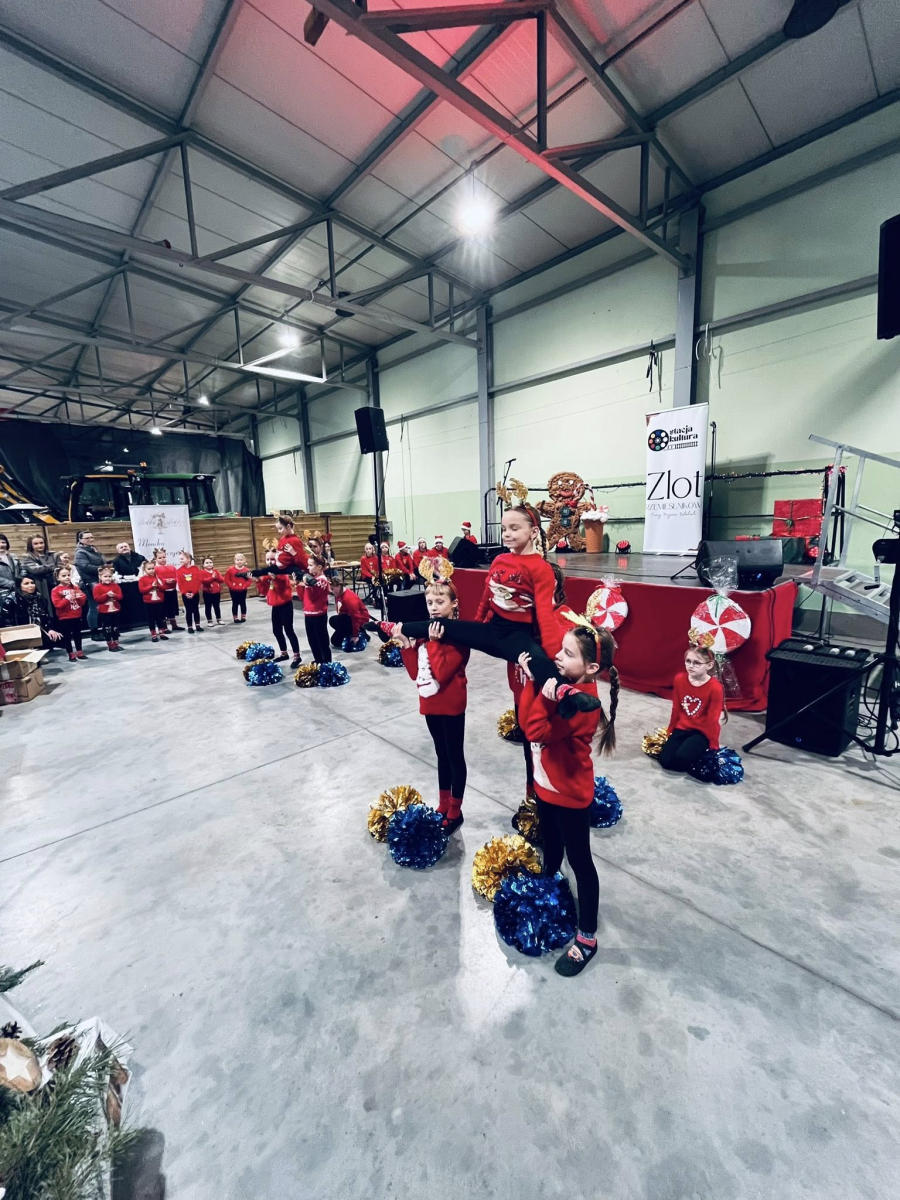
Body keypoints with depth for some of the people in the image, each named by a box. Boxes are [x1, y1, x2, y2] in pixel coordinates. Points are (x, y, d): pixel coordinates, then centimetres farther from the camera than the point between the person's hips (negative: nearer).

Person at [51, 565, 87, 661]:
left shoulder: (75, 588, 7)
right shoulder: (56, 590, -7)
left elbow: (83, 600, 6)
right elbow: (57, 604, -16)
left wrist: (79, 597, -15)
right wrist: (67, 599, -25)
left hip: (76, 616, 4)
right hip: (64, 618, -4)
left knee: (77, 634, 13)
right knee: (67, 636, 4)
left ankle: (79, 651, 22)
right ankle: (71, 654, 10)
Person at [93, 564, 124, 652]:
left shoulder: (115, 585, 4)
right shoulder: (97, 587, -7)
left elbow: (120, 596, 0)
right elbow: (97, 599, -14)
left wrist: (114, 595, -20)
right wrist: (106, 595, -24)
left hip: (115, 610, 4)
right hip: (104, 611, -3)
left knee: (115, 627, 11)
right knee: (107, 628, 3)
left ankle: (116, 644, 20)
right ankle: (110, 645, 11)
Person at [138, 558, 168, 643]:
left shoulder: (158, 577, 5)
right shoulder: (142, 579, -4)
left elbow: (164, 587, 0)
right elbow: (141, 590, -13)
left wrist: (157, 586, -18)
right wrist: (151, 586, -20)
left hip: (159, 601, 2)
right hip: (148, 602, -2)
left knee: (160, 618, 9)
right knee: (151, 619, 5)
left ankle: (162, 633, 18)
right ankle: (153, 635, 11)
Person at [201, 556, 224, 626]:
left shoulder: (216, 571, 7)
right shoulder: (202, 572, -8)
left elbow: (222, 580, -1)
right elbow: (203, 581, -24)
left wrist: (216, 577, -18)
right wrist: (212, 577, -26)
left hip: (217, 592, 4)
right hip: (207, 593, -4)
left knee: (217, 606, 13)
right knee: (208, 607, 4)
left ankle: (219, 619, 23)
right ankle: (209, 621, 12)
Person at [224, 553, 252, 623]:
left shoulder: (246, 570, -7)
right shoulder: (230, 569, -6)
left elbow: (249, 580, -6)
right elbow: (227, 579, -3)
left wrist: (244, 586, -15)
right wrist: (231, 586, -11)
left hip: (243, 590, 0)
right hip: (233, 591, 0)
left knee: (243, 603, 9)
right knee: (235, 604, 7)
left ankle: (243, 617, 21)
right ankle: (235, 618, 16)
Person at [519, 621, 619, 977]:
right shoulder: (563, 684, -5)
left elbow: (538, 732, -31)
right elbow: (526, 721, -7)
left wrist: (545, 696, -37)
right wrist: (533, 683, -16)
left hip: (570, 794, -8)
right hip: (546, 785, 8)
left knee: (579, 861, 10)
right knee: (550, 848, 29)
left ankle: (587, 938, 28)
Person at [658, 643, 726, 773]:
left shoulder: (715, 687, -18)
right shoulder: (679, 679, -6)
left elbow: (713, 719, -12)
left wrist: (713, 746, -6)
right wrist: (670, 731, 13)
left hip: (702, 732, -4)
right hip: (682, 728, 4)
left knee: (682, 759, -26)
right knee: (665, 760, -12)